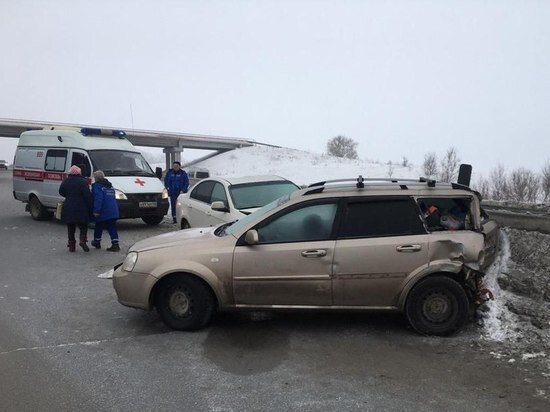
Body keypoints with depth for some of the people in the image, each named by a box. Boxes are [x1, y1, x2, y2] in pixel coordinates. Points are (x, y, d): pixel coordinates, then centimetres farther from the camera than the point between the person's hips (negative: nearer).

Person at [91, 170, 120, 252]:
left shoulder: (96, 186, -8)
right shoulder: (110, 185, 18)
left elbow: (98, 199, -20)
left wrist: (96, 210, -21)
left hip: (103, 212, -6)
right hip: (113, 211, 6)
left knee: (98, 227, 13)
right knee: (112, 228, 5)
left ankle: (97, 242, 29)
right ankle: (115, 244, -4)